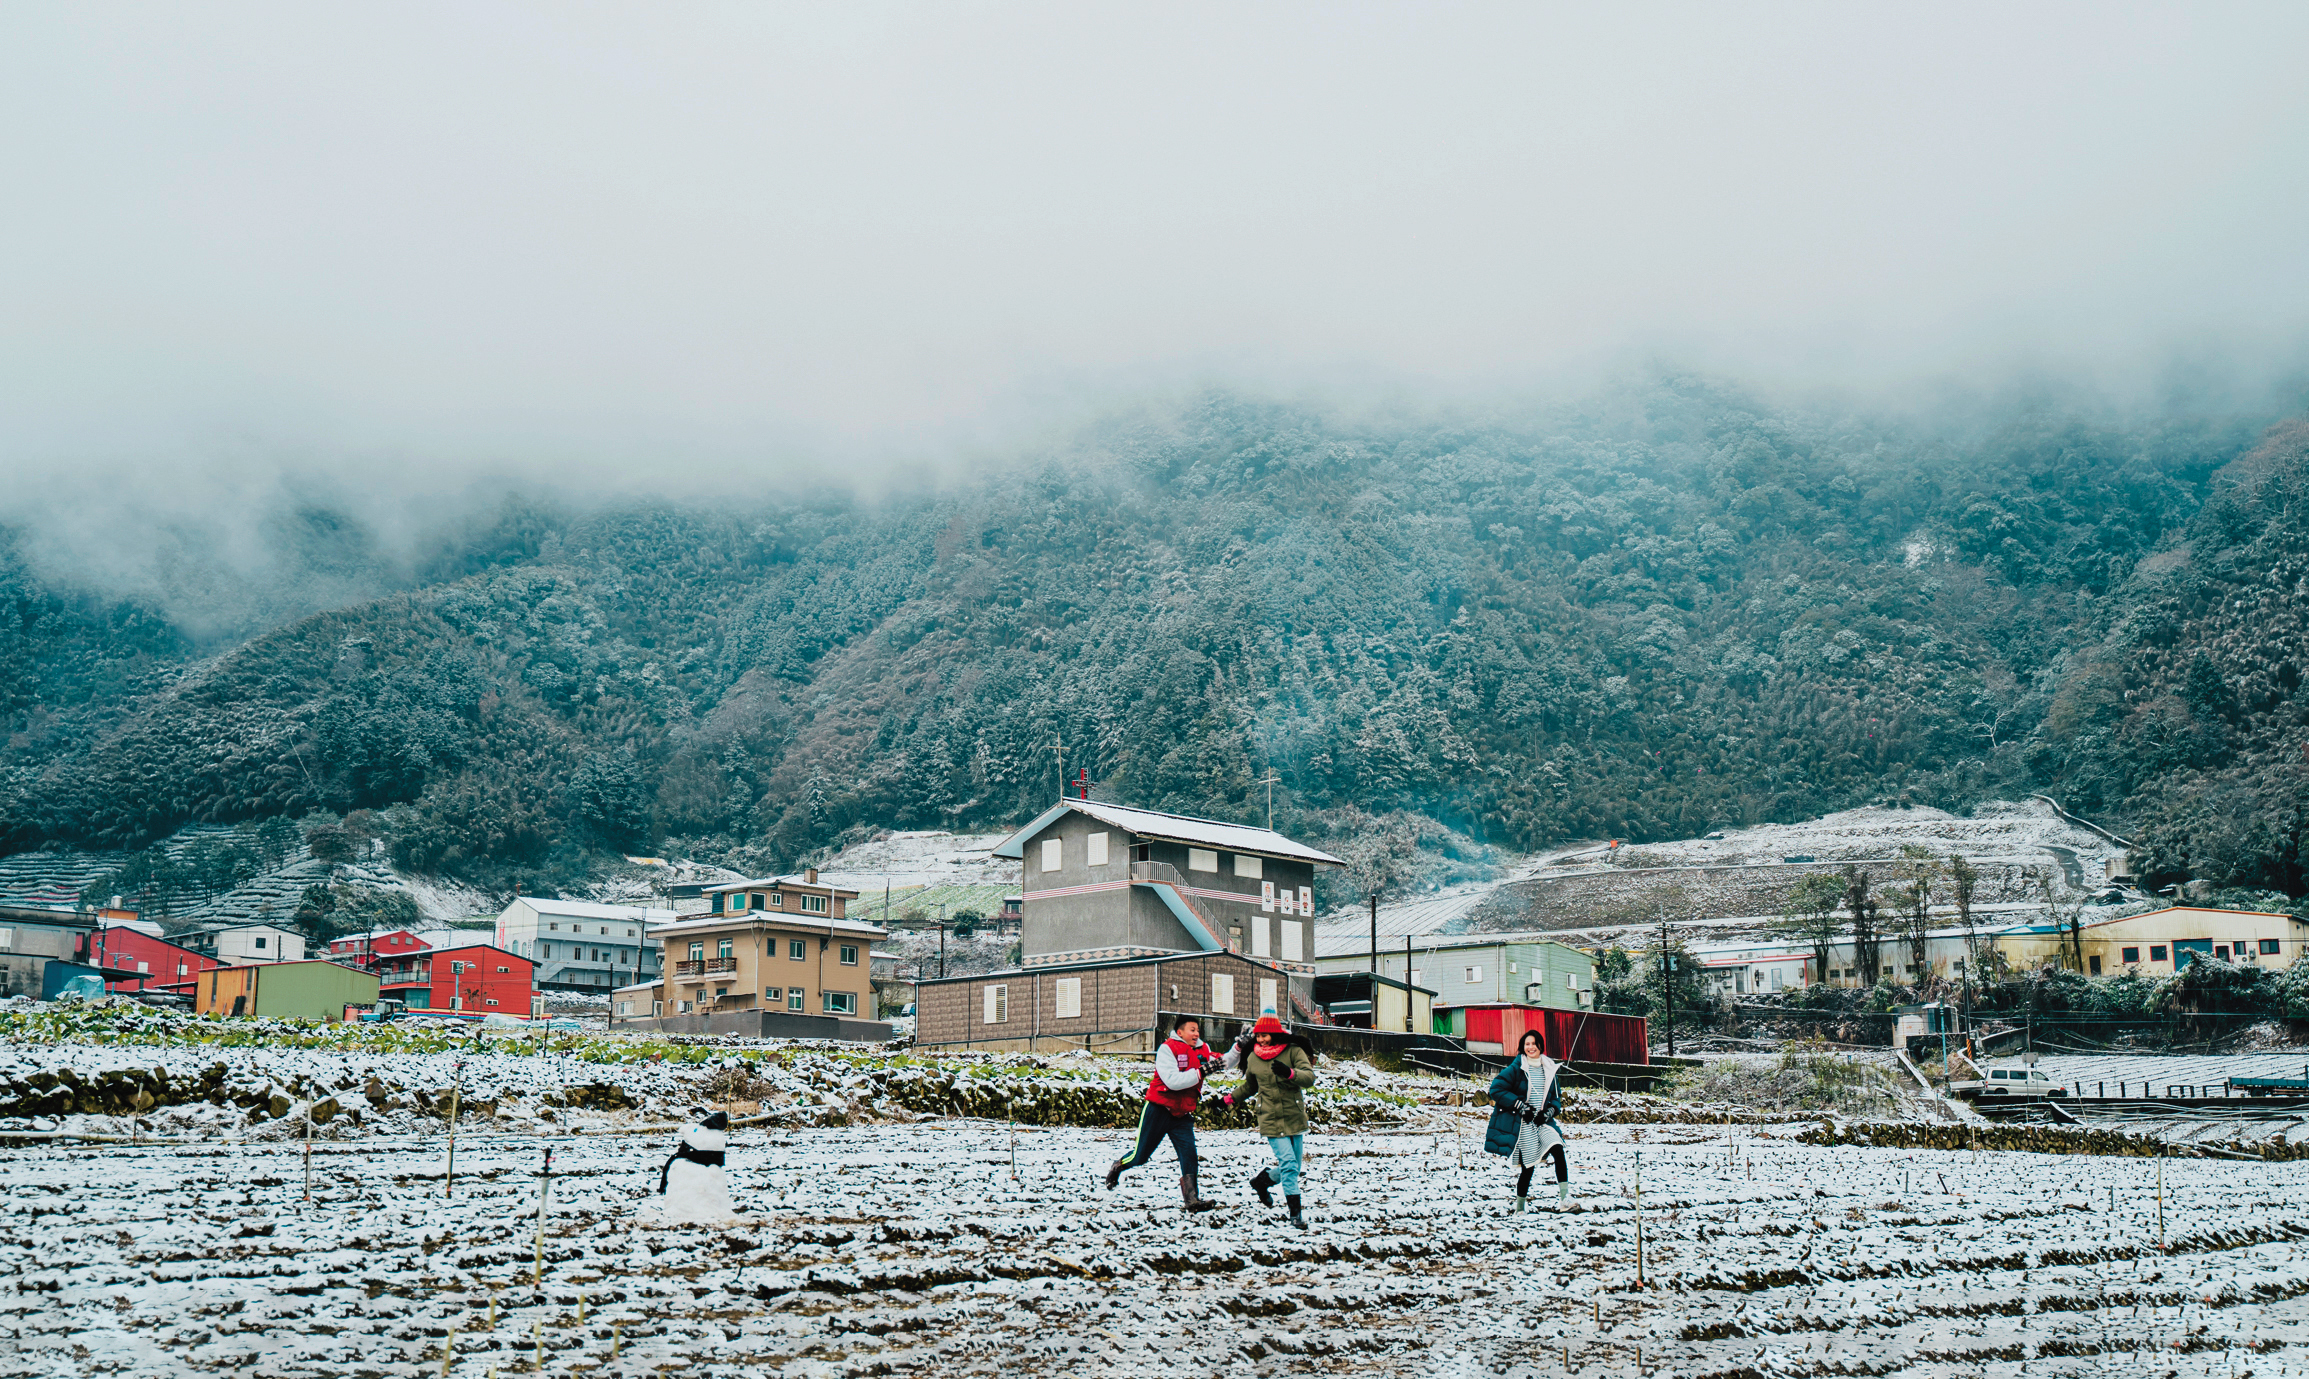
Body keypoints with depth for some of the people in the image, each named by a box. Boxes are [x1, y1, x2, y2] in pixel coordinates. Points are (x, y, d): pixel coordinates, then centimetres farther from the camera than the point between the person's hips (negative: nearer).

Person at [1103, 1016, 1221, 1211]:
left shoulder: (1202, 1050, 3)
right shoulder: (1167, 1049, -17)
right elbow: (1173, 1081, -27)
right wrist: (1200, 1072, -31)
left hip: (1182, 1114, 5)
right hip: (1159, 1110, -5)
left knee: (1189, 1154, -13)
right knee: (1141, 1156, 7)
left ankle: (1192, 1199, -12)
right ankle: (1116, 1167, 37)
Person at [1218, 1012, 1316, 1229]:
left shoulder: (1293, 1052, -3)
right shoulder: (1253, 1059, 5)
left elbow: (1309, 1077, -17)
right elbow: (1249, 1087, 24)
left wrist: (1289, 1073, -33)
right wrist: (1229, 1099, 19)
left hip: (1295, 1119, 1)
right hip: (1271, 1121, -1)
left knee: (1292, 1168, 11)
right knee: (1288, 1164, -15)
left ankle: (1261, 1181, 38)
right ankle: (1295, 1211, -7)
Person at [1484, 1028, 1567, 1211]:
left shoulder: (1549, 1069, 9)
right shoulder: (1516, 1068, -5)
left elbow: (1557, 1097, 17)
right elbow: (1496, 1089, -10)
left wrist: (1549, 1111, -3)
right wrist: (1520, 1106, -15)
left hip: (1542, 1121, 4)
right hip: (1521, 1124, -4)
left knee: (1558, 1149, -22)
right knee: (1528, 1165, -1)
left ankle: (1564, 1196, -21)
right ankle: (1520, 1206, 18)